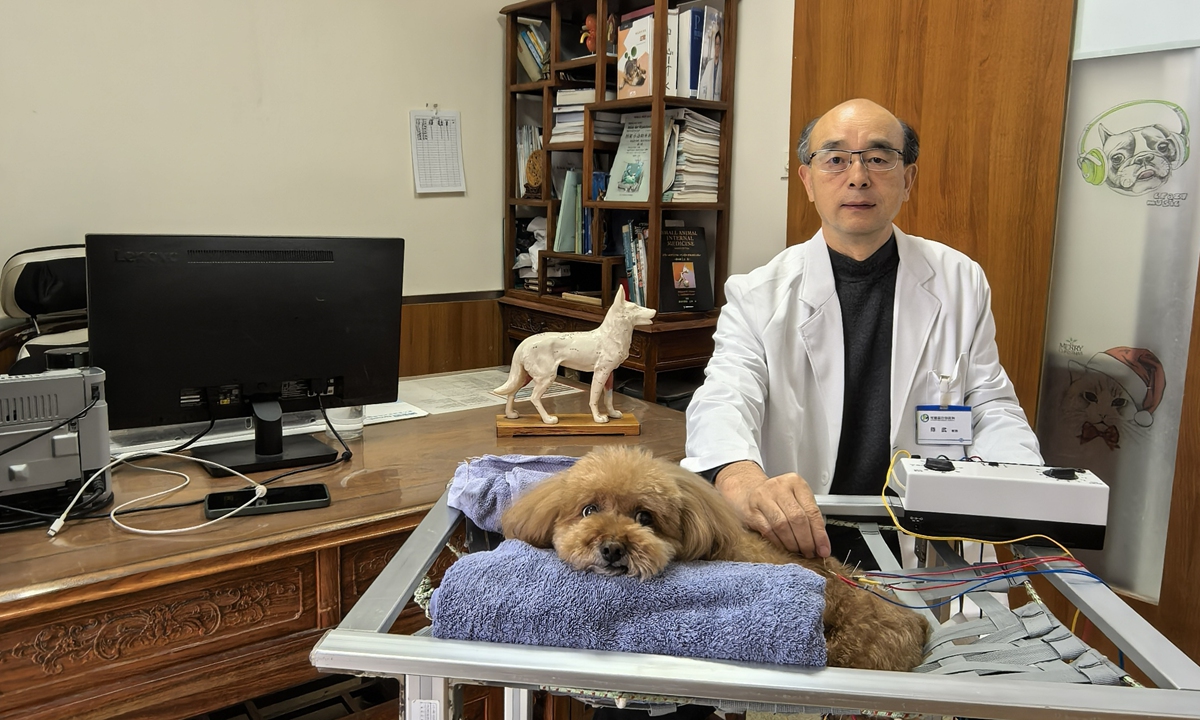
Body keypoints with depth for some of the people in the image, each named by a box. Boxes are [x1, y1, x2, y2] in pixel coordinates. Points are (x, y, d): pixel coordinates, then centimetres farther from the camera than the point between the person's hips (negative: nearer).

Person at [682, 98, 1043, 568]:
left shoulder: (960, 282, 10)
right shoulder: (758, 296, 2)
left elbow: (992, 405, 14)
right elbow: (723, 400, -13)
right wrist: (744, 482, -37)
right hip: (795, 549, -1)